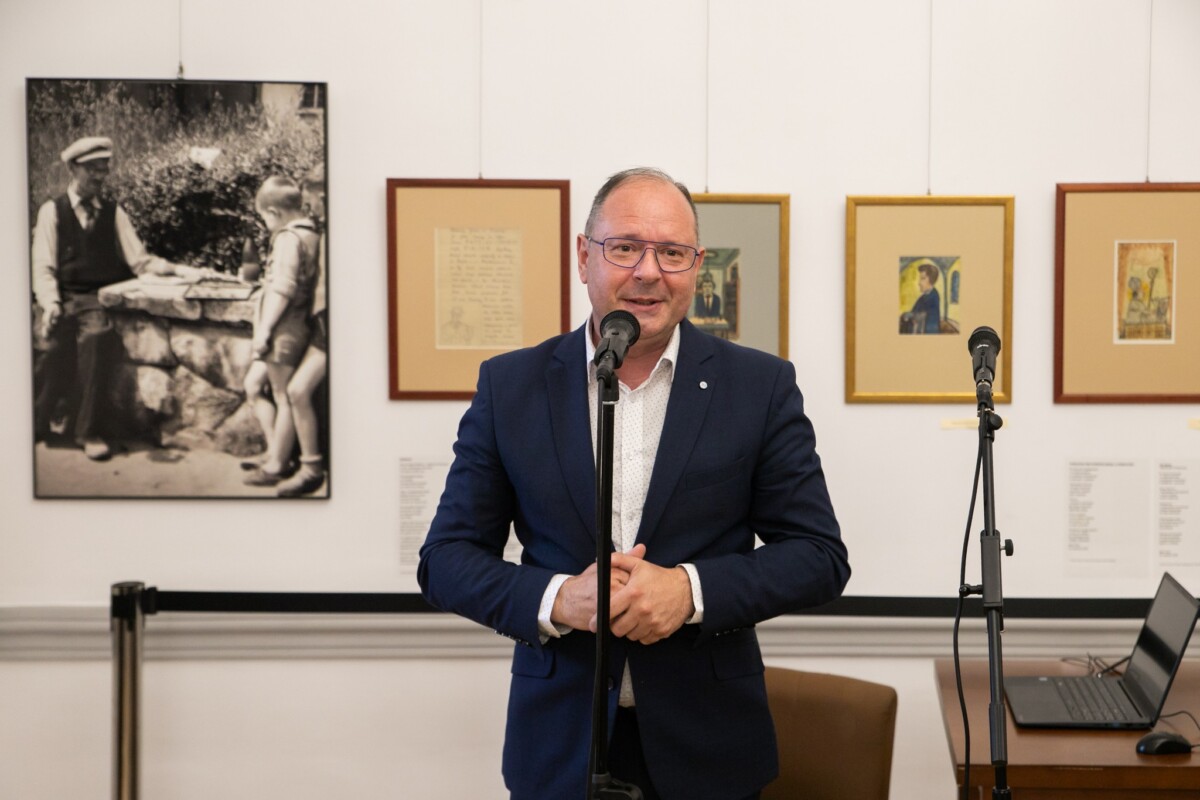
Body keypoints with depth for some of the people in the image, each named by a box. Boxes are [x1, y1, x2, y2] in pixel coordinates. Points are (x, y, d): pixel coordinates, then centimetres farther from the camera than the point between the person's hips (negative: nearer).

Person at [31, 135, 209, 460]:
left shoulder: (113, 211, 12)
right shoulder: (52, 211, 7)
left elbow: (139, 261, 8)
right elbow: (43, 266, 2)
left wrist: (180, 269, -7)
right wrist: (50, 304, -13)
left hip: (98, 299, 0)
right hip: (63, 297, 0)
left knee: (97, 335, -28)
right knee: (51, 344, -24)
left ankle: (90, 432, -20)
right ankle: (37, 424, 0)